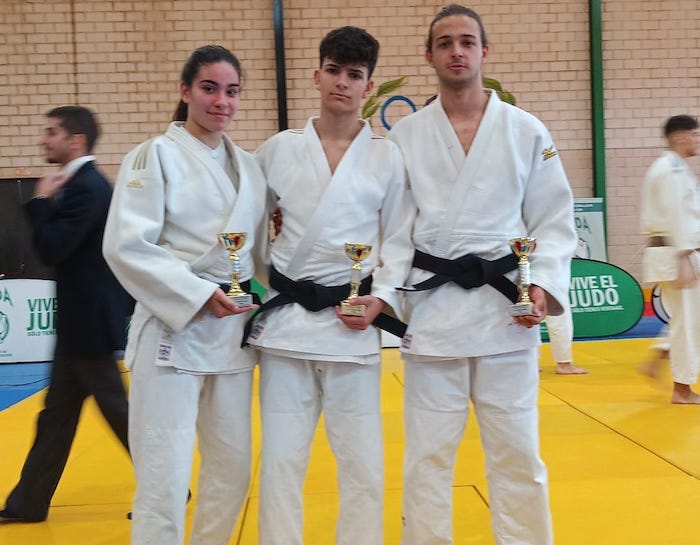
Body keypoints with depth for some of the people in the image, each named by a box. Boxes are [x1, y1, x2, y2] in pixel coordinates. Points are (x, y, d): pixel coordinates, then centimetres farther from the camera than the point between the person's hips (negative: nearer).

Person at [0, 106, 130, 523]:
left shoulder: (88, 187, -19)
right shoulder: (80, 183, 13)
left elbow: (52, 250, -23)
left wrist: (41, 201, -12)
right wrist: (47, 202, 3)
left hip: (91, 320, -10)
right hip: (79, 318, 10)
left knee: (116, 408, 0)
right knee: (57, 414, 15)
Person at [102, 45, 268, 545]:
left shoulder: (249, 166, 12)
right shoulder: (155, 156, -5)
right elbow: (126, 246, -13)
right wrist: (198, 295, -19)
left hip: (233, 331, 6)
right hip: (173, 330, -6)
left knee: (232, 467, 13)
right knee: (164, 476, -4)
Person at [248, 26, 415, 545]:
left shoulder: (387, 157, 4)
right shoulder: (279, 149, 6)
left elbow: (400, 240, 4)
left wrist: (381, 298, -9)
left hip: (353, 321, 0)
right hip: (286, 317, 1)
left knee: (362, 460, 6)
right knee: (280, 459, 6)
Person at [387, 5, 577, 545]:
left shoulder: (527, 131, 4)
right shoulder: (404, 136, 5)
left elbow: (554, 220, 3)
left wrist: (543, 284, -9)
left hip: (505, 308, 0)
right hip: (431, 308, 0)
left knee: (517, 453, 8)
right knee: (427, 455, 8)